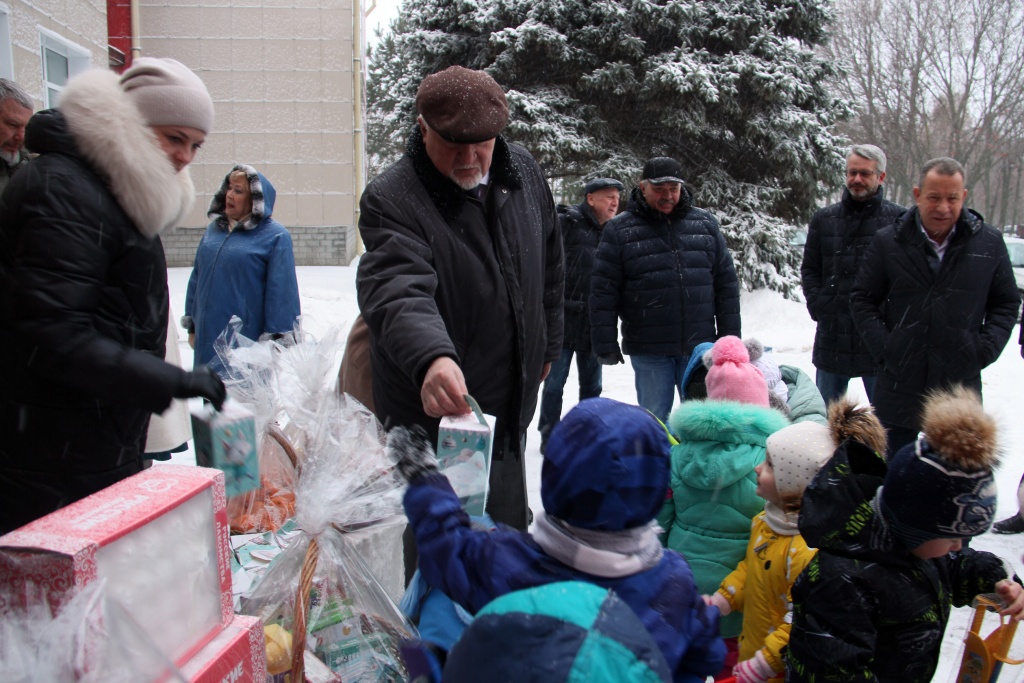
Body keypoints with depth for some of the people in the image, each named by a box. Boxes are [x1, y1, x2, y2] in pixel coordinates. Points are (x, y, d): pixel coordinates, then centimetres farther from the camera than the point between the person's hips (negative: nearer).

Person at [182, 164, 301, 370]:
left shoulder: (275, 236, -8)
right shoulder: (213, 228, 12)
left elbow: (282, 292, -13)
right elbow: (196, 279, 18)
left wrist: (277, 340, -15)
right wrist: (191, 326, 17)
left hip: (247, 343, -6)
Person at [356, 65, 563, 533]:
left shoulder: (523, 173, 2)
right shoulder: (391, 198, -18)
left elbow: (549, 269, 16)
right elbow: (397, 291, -36)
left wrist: (546, 347, 20)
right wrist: (431, 358, -55)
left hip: (511, 408, 6)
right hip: (430, 416, -5)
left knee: (508, 547, 22)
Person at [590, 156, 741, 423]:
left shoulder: (705, 223, 7)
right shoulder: (619, 230, -1)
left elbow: (726, 282, 9)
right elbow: (603, 292, -3)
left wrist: (730, 336, 6)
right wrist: (606, 344, -7)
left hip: (700, 345, 2)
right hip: (649, 351, -2)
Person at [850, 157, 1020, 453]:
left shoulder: (989, 243, 2)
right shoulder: (887, 241, -1)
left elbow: (1006, 303, 11)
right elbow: (862, 299, 4)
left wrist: (985, 348, -4)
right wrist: (882, 345, -8)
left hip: (961, 385, 1)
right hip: (900, 383, 0)